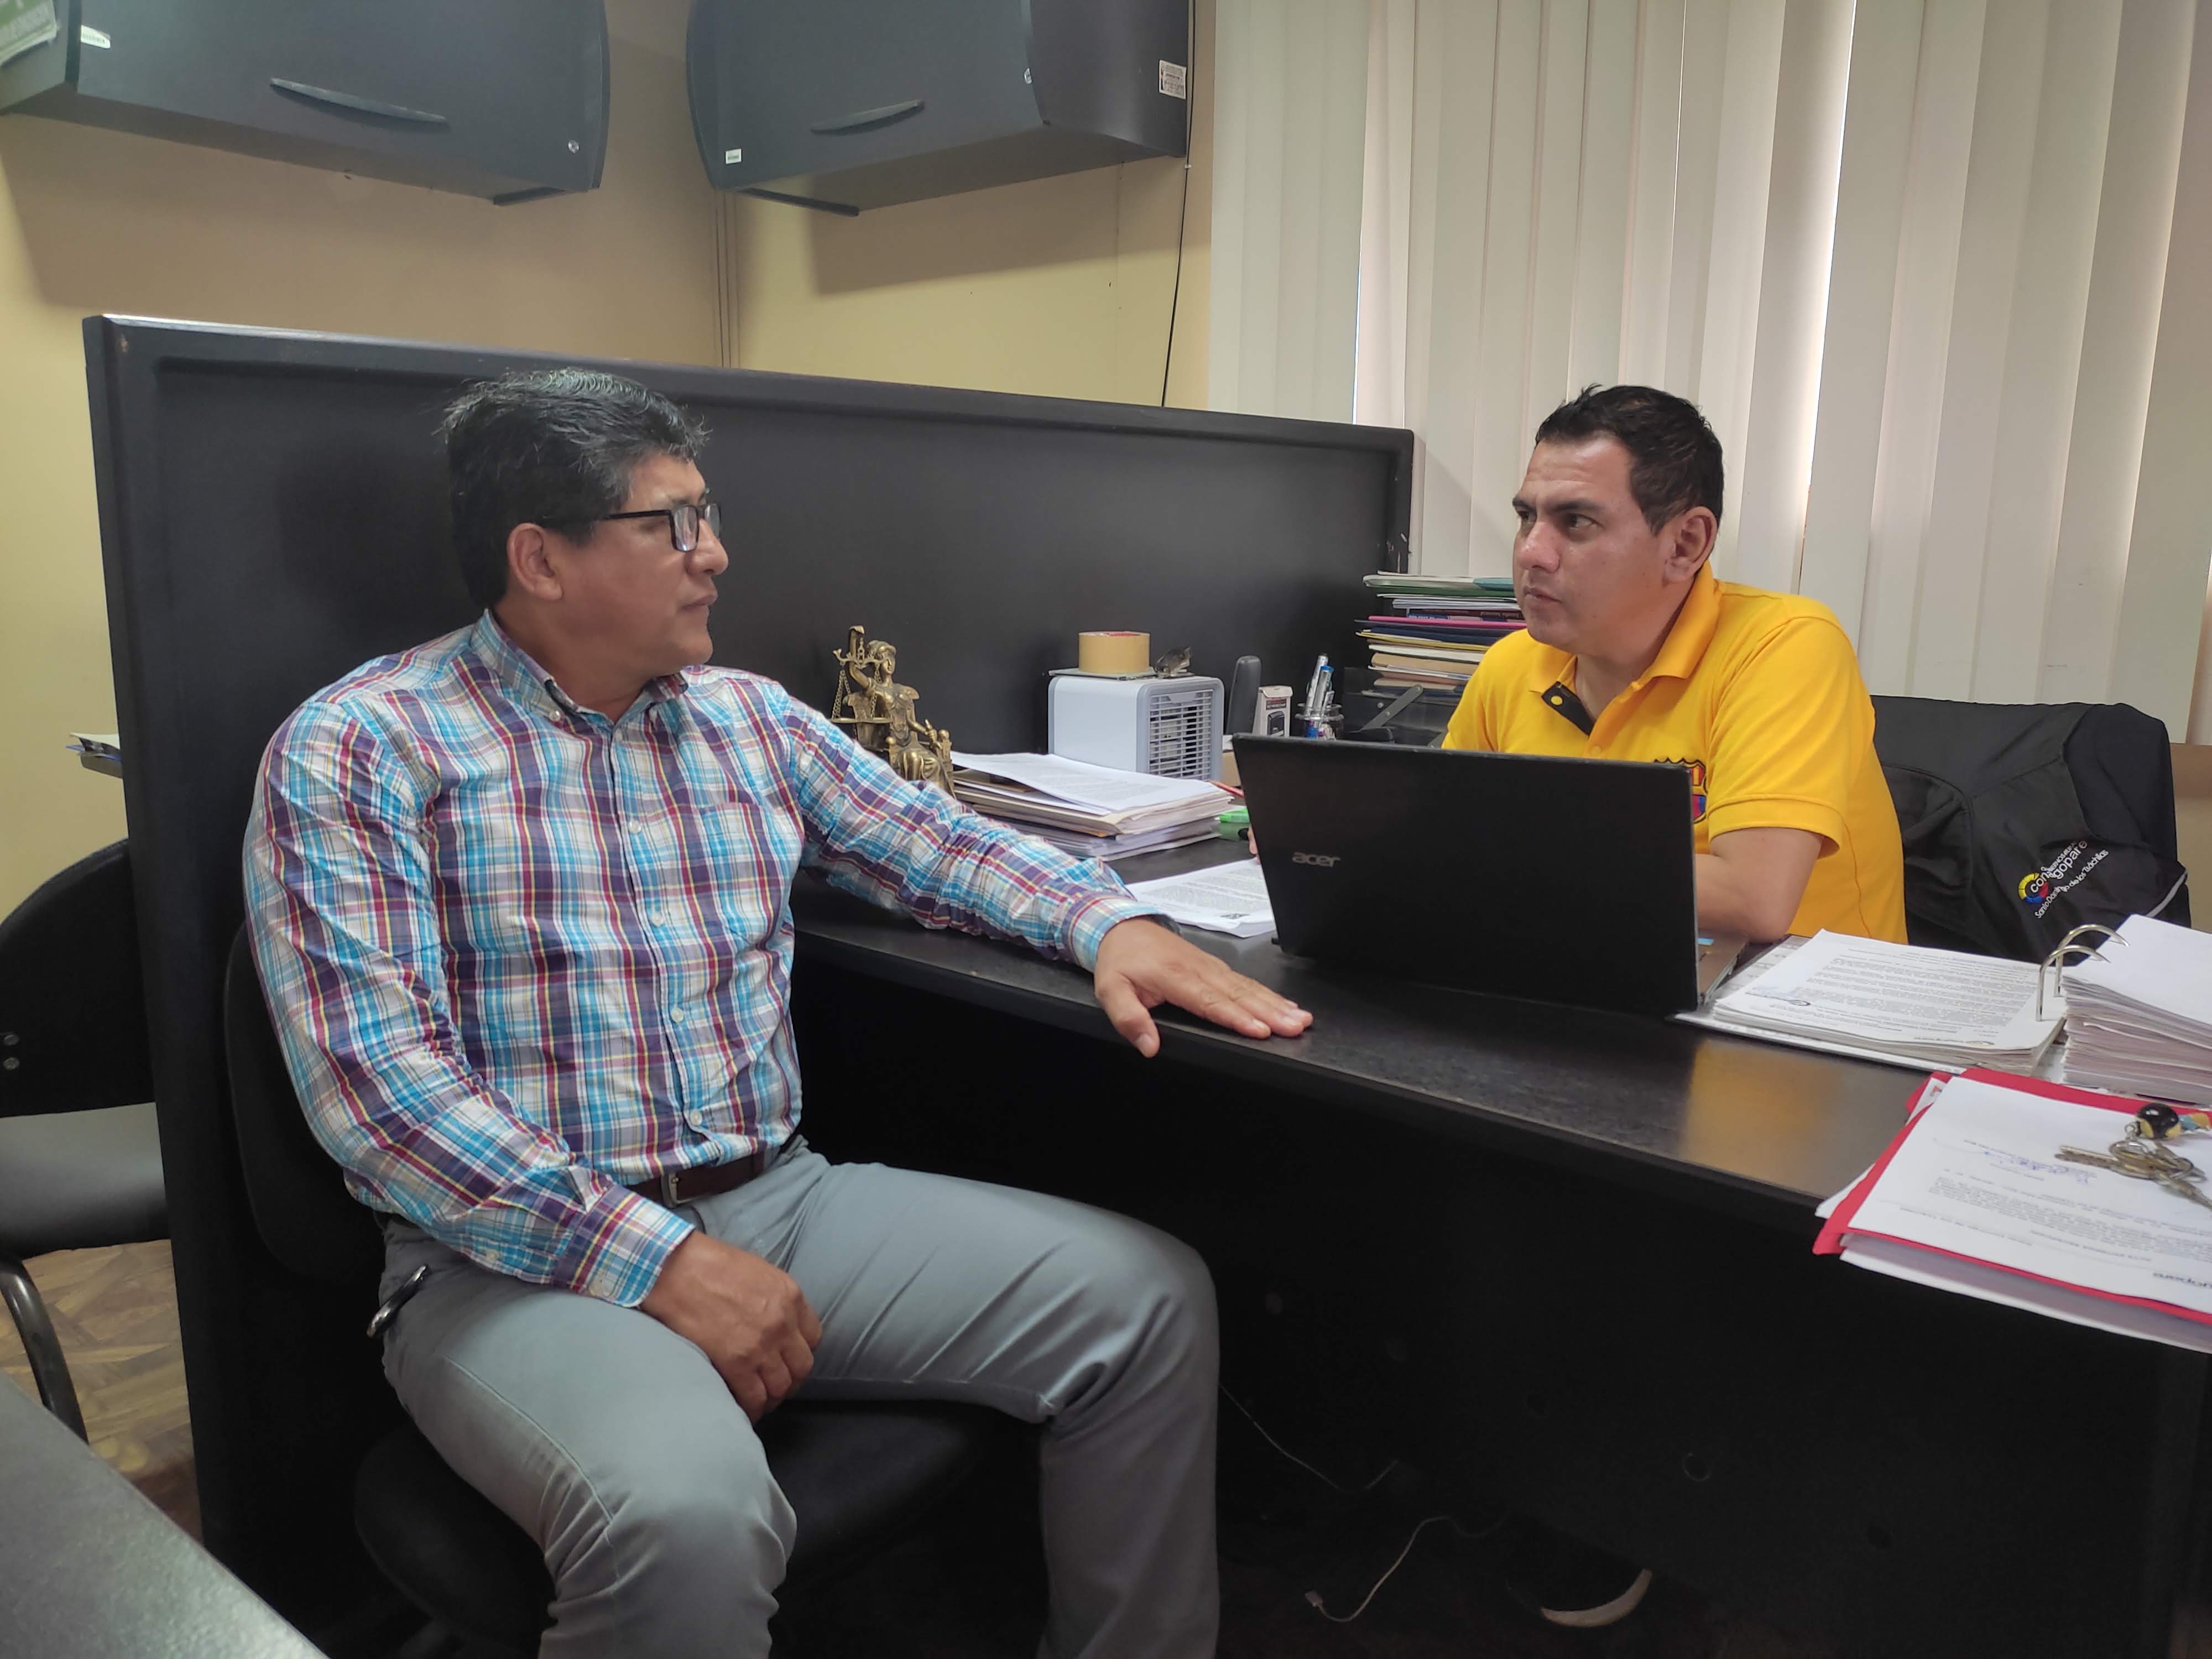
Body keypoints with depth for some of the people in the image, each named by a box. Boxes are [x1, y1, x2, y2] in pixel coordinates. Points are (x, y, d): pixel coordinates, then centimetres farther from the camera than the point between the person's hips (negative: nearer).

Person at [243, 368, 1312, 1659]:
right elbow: (377, 1078, -15)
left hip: (777, 1201, 6)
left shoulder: (754, 721, 12)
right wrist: (655, 1262, -22)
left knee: (1151, 1300, -6)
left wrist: (1109, 920, -2)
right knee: (687, 1513, -37)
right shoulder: (359, 751, -6)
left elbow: (944, 848, 19)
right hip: (520, 1255, -5)